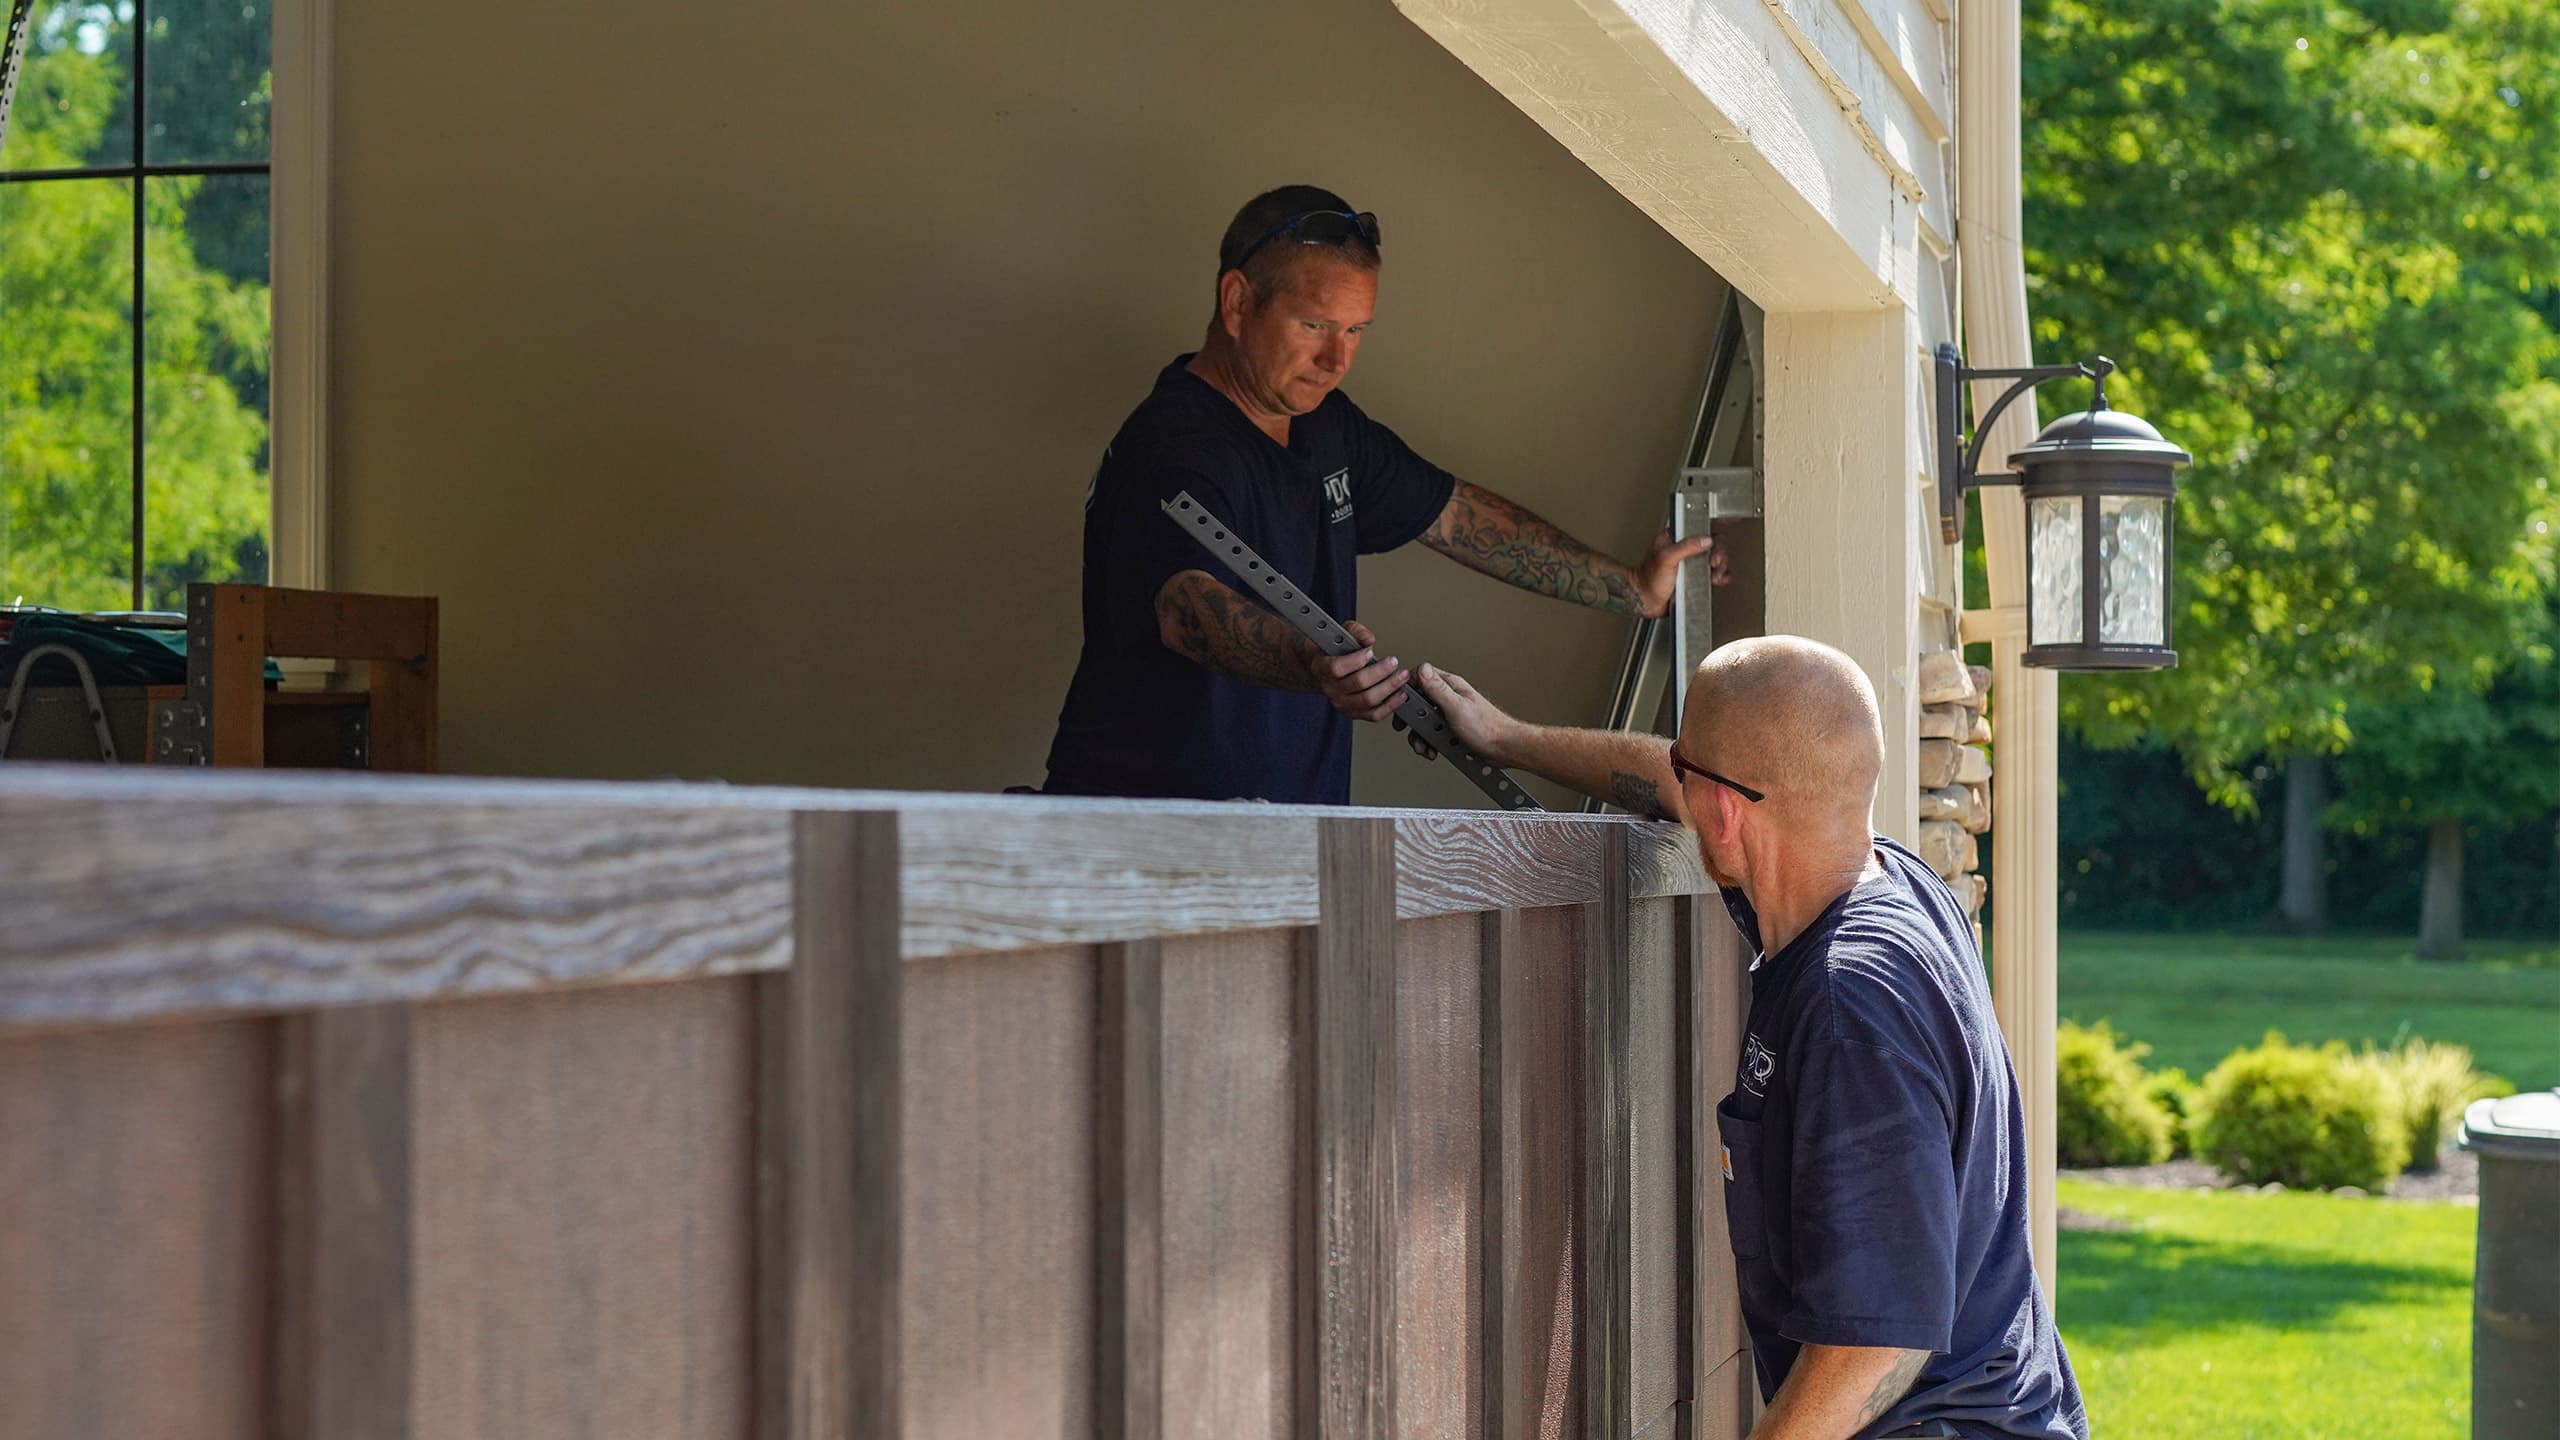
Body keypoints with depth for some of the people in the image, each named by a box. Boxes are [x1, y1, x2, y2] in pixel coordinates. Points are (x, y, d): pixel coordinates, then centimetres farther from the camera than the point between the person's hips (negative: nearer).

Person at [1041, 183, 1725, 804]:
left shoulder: (1327, 427, 14)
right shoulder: (1175, 453, -18)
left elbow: (1461, 516, 28)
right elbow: (1188, 608, -37)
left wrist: (1632, 588, 30)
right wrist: (1315, 666, -56)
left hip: (1284, 831, 9)